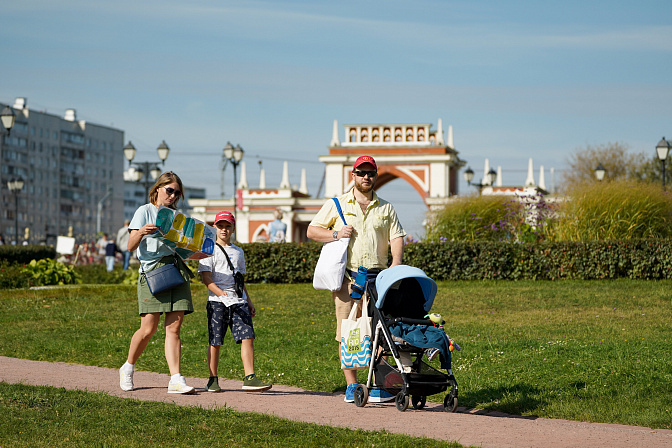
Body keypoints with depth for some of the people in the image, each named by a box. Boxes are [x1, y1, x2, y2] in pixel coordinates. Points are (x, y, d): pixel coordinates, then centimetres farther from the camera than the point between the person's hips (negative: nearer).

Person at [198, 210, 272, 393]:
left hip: (239, 301, 4)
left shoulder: (238, 252, 20)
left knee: (248, 337, -10)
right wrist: (221, 293, -21)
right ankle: (213, 380, 9)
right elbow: (206, 277, -6)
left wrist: (249, 301, 20)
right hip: (217, 301, -4)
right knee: (215, 341, -2)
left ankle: (249, 378, -13)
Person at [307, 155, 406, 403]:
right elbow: (312, 231, 9)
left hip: (376, 277, 1)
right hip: (346, 276, -1)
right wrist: (336, 234, -8)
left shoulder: (386, 208, 14)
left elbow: (397, 238, 9)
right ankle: (351, 385, 4)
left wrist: (395, 264, -9)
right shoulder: (336, 205, 9)